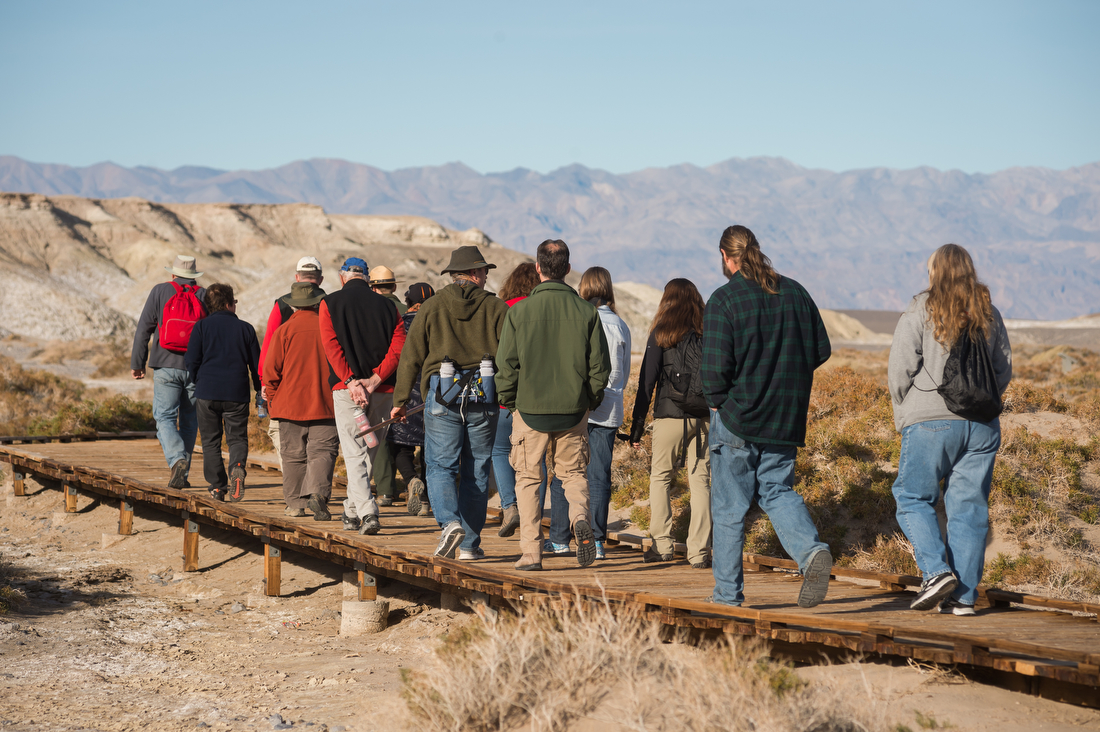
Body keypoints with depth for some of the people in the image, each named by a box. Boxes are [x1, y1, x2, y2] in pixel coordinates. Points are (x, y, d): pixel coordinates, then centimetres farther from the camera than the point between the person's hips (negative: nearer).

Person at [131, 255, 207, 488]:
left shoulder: (160, 291, 2)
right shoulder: (204, 296, 5)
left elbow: (144, 329, 0)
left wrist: (137, 363, 6)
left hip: (166, 366, -2)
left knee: (165, 418, -1)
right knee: (189, 420, 11)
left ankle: (177, 460, -25)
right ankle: (182, 474, 14)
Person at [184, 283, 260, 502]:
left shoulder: (201, 327, 2)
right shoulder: (245, 328, 5)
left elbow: (191, 360, -1)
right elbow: (256, 363, 8)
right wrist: (259, 390, 21)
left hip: (207, 393, 0)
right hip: (237, 394, 0)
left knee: (211, 441, 9)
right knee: (237, 437, 6)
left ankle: (217, 486, 4)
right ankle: (237, 467, -25)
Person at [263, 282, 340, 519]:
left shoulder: (284, 330, -5)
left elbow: (270, 370, -5)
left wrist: (274, 398, 9)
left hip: (291, 402, 0)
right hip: (325, 404, 0)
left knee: (293, 455, 8)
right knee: (322, 451, -1)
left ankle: (295, 503, 11)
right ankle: (318, 493, -22)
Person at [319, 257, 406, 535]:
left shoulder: (330, 303, 3)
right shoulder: (387, 306, 10)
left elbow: (332, 346, -9)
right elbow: (398, 346, -2)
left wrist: (350, 381, -13)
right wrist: (375, 379, -8)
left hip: (346, 388, -3)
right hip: (382, 391, 3)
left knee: (354, 455, -3)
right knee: (370, 454, 15)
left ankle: (367, 512, -18)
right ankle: (352, 512, 24)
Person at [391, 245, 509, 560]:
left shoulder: (432, 306, 5)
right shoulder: (495, 308, 5)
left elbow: (411, 356, 4)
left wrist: (400, 399, 9)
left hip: (443, 396, -1)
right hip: (484, 398, 1)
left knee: (440, 466, 2)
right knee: (476, 471, 7)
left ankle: (449, 523, -22)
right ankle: (470, 544, 10)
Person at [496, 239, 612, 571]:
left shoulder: (519, 311, -8)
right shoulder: (586, 312, -3)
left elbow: (507, 364, -5)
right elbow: (600, 366, 0)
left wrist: (509, 401, 9)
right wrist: (591, 401, 14)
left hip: (530, 408, -1)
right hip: (573, 409, 2)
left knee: (528, 479, 9)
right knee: (573, 472, 17)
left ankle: (531, 552, 5)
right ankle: (580, 518, -11)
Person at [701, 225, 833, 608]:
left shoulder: (724, 300, -12)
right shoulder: (795, 292, 5)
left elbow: (717, 365, -18)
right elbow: (821, 349, 9)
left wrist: (716, 401, 0)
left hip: (737, 418, -5)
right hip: (787, 419, 5)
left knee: (728, 507, 5)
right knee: (777, 491, 15)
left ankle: (728, 593, 10)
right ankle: (812, 551, -11)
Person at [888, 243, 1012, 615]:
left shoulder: (920, 311, -4)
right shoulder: (989, 314, 9)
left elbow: (900, 369, -7)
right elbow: (1004, 369, 14)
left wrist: (903, 413, 7)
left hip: (931, 421, -4)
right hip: (982, 424, 4)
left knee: (913, 497, 8)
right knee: (969, 506, 6)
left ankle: (937, 571, -9)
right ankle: (964, 595, 6)